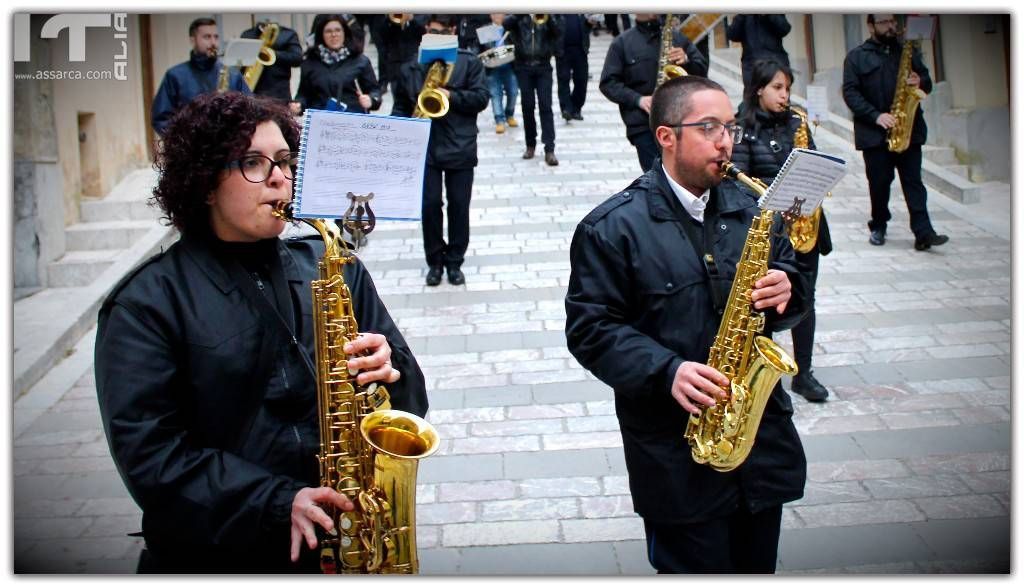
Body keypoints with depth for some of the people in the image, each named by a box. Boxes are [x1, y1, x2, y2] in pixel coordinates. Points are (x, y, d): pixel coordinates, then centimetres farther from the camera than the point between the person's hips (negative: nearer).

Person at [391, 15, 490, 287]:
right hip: (424, 147, 1)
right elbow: (400, 106, 12)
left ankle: (454, 261, 17)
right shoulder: (410, 68, 7)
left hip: (460, 147, -1)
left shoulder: (470, 62, 3)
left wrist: (451, 96, -18)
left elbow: (481, 98, -4)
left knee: (459, 205, 4)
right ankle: (435, 261, 16)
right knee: (430, 204, 0)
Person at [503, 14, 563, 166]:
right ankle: (530, 145, 18)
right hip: (523, 66, 1)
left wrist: (548, 17, -22)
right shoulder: (519, 16, 6)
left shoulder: (548, 15, 8)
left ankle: (549, 149, -11)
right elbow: (506, 24, -14)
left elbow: (558, 32, -8)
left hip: (543, 66, 0)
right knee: (527, 106, 4)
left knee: (545, 106, -8)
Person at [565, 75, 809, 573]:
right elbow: (590, 328, -12)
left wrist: (785, 290, -9)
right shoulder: (611, 228, -9)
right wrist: (666, 372, -25)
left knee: (757, 565, 19)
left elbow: (786, 275, 16)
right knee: (697, 567, 4)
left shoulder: (752, 209, 8)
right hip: (677, 453, -5)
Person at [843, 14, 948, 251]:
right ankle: (878, 227, 22)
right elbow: (850, 92, -6)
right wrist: (876, 115, -17)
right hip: (874, 132, -2)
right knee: (879, 182, 4)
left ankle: (923, 233, -8)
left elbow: (927, 81, 20)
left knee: (913, 181, -3)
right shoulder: (856, 57, 3)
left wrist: (920, 82, -5)